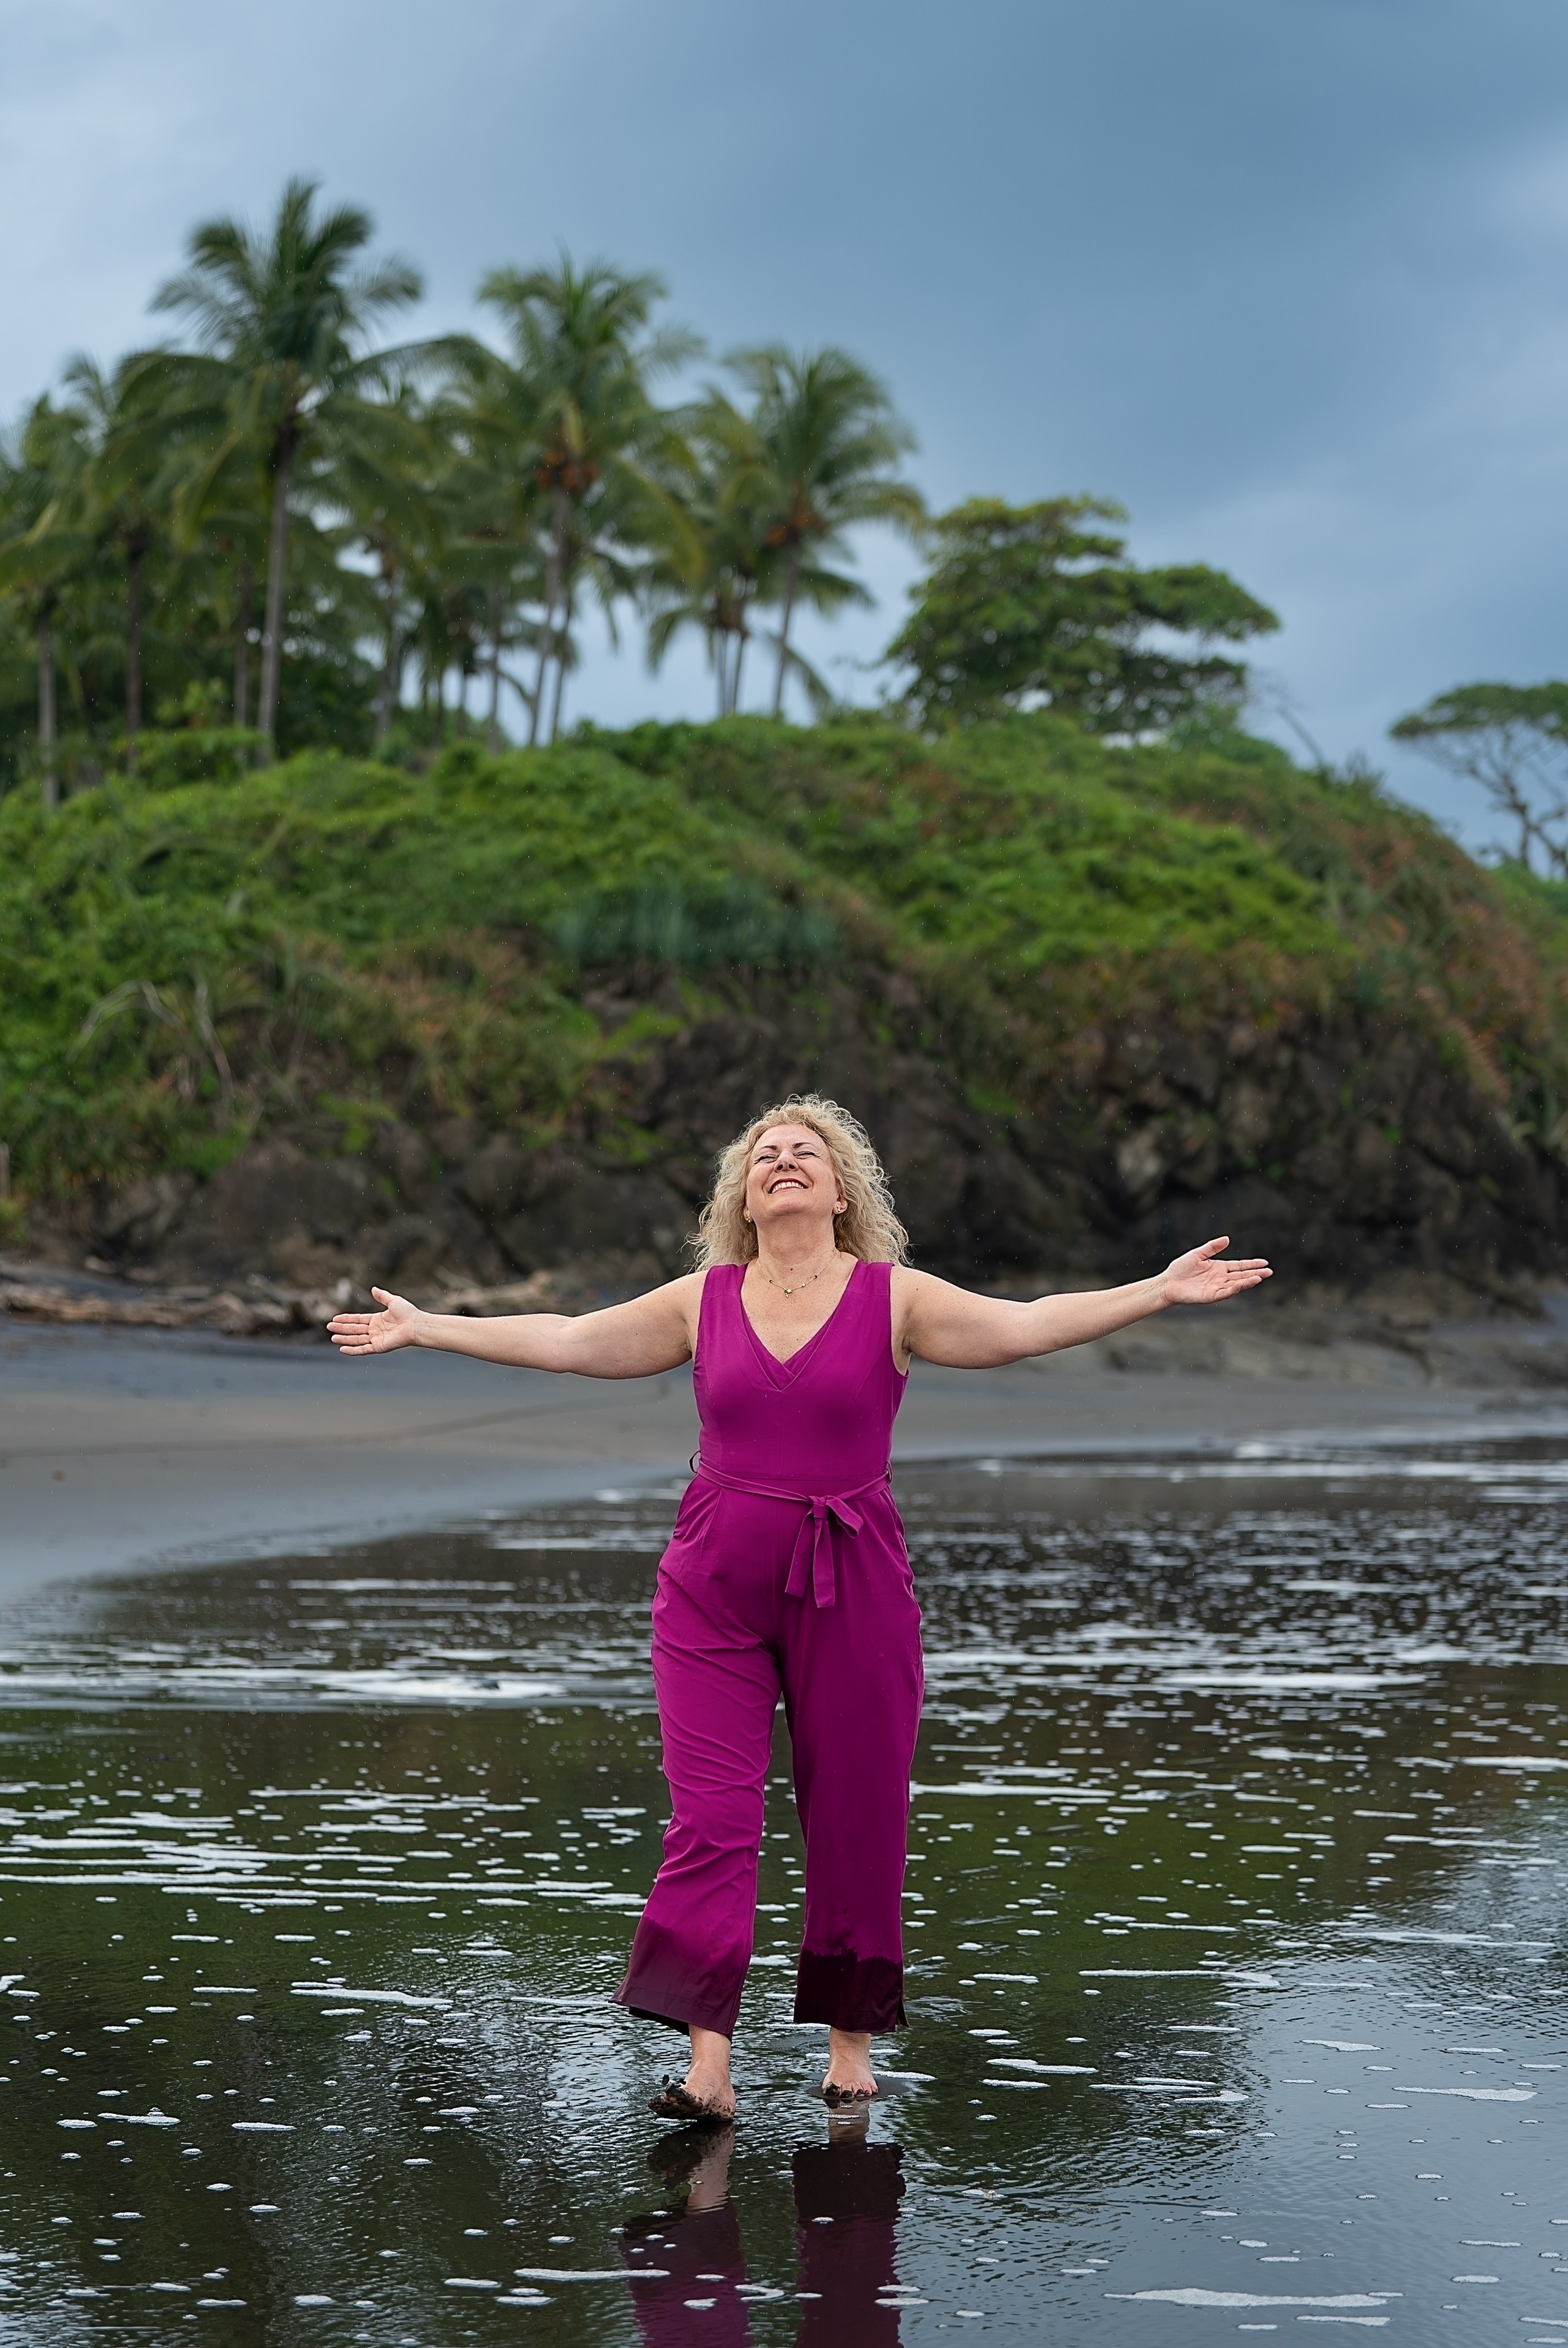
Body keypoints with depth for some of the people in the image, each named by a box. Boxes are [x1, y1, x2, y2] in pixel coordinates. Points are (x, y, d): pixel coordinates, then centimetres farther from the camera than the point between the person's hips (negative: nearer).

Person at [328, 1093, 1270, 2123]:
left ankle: (851, 2041, 20)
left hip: (854, 1586, -1)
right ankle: (708, 2062, -9)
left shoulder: (895, 1299, 1)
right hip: (715, 1590, 1)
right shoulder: (702, 1302, 7)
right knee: (710, 1816, -8)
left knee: (858, 1817, 5)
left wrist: (1160, 1292, -18)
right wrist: (423, 1327, 10)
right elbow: (562, 1339, 10)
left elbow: (1023, 1325, -8)